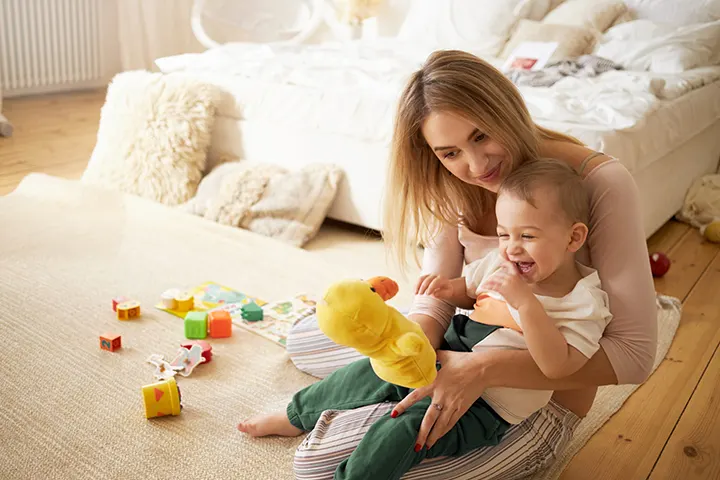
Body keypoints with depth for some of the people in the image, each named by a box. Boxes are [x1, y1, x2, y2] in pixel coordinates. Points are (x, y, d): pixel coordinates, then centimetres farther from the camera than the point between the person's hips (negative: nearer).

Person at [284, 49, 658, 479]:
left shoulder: (600, 183, -25)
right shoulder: (455, 184, -7)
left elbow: (635, 353, -27)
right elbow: (435, 301, -7)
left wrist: (485, 368, -36)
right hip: (470, 349, 6)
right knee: (302, 338, 12)